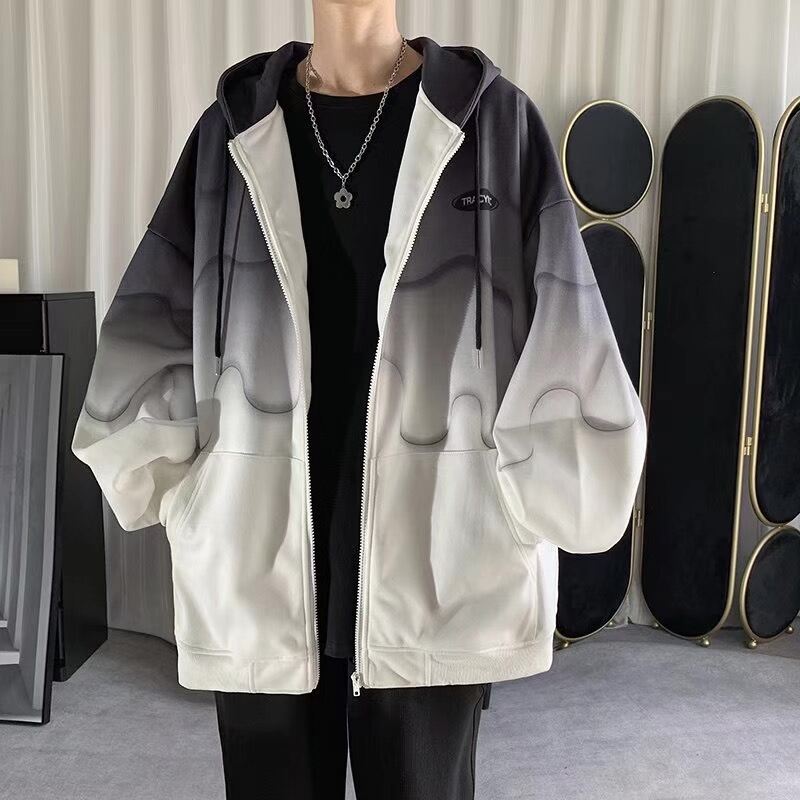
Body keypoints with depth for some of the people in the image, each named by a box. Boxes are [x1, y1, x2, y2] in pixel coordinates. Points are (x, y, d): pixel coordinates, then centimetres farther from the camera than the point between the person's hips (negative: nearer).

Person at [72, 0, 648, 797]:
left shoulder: (493, 119, 0)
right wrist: (184, 497, 4)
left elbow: (564, 347, -1)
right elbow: (146, 330, 9)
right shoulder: (235, 128, 5)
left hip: (434, 571, -1)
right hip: (258, 569, 2)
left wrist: (518, 513, -1)